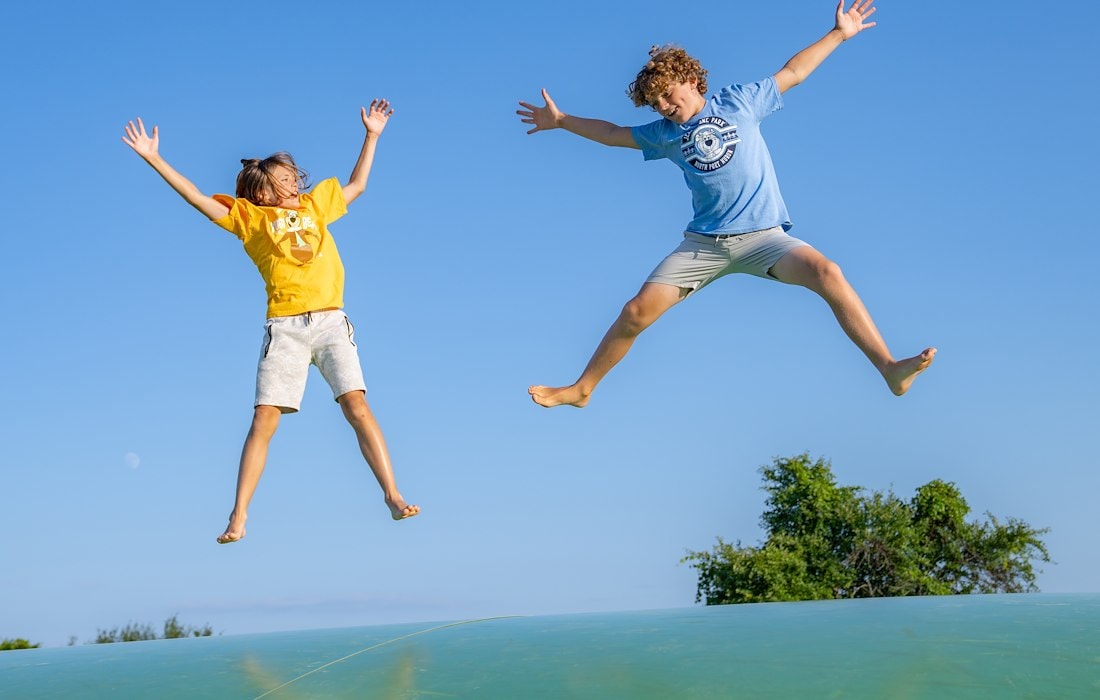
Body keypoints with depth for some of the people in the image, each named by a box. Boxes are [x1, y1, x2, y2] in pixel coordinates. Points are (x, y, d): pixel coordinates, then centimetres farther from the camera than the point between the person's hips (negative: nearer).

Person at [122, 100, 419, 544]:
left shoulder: (314, 204, 21)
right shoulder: (250, 216, 12)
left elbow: (356, 185, 34)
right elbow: (195, 197, 9)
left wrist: (372, 135, 34)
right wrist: (153, 158, 4)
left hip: (332, 322, 2)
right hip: (285, 327, -1)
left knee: (357, 406, -12)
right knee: (264, 420, -6)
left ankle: (393, 497, -12)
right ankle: (238, 518, -4)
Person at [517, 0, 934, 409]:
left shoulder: (739, 102, 9)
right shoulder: (664, 135, 14)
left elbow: (792, 73, 17)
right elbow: (614, 134, 27)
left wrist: (839, 34, 18)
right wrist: (561, 121, 26)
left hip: (762, 236, -2)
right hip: (703, 243, 2)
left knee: (826, 273, -28)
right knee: (636, 312, -7)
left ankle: (890, 370, -32)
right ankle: (581, 390, 11)